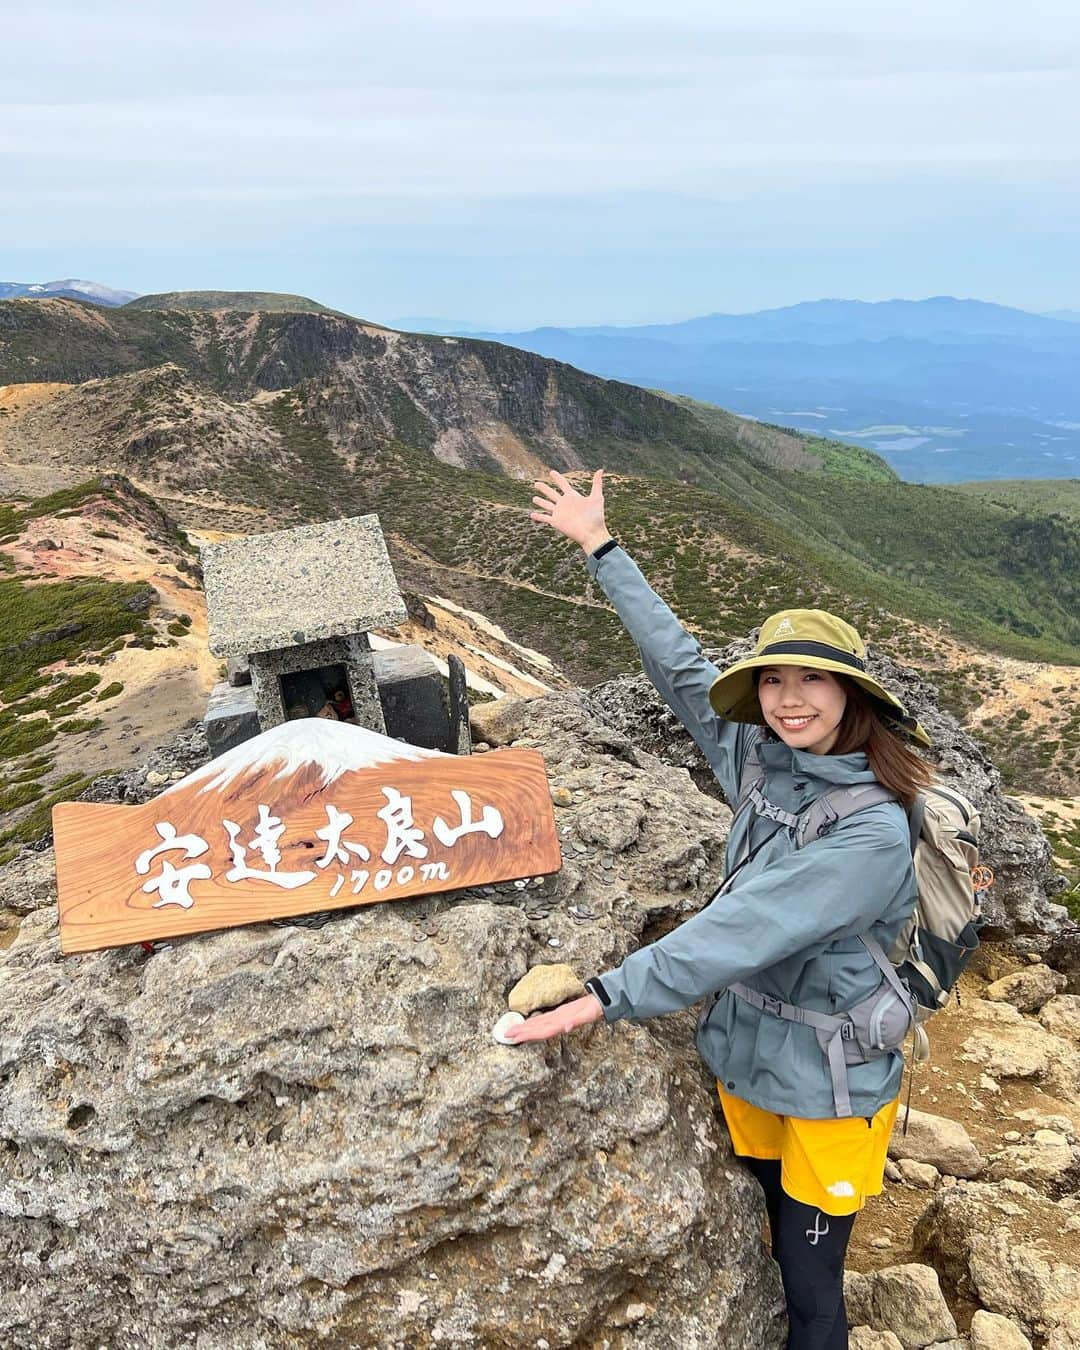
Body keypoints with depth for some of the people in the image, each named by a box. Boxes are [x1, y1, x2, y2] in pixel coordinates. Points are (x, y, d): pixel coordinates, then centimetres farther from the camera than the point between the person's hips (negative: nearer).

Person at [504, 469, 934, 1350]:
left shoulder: (873, 830, -25)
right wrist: (601, 547, 6)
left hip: (831, 1084, -6)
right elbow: (679, 664, 0)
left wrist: (606, 999, -31)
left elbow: (740, 933, -31)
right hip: (744, 1056, 6)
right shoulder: (761, 762, -6)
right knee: (767, 1252, 22)